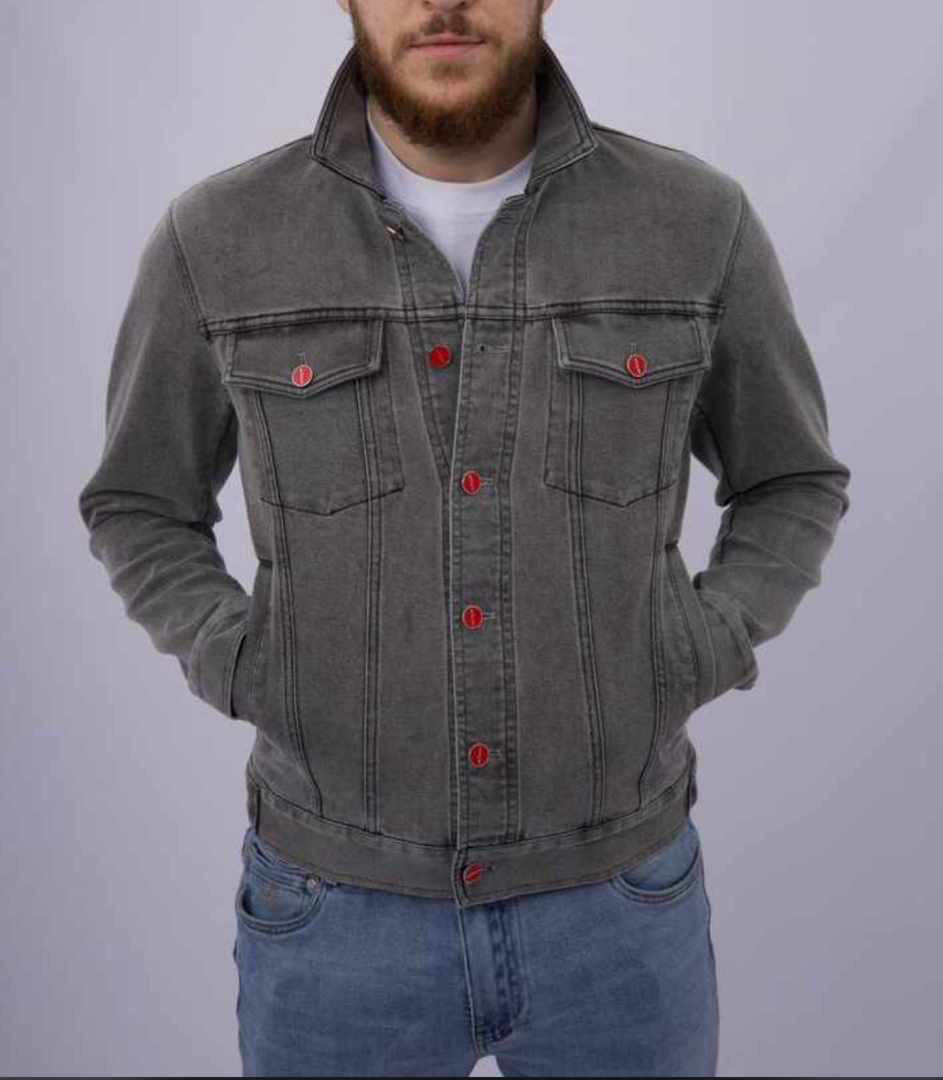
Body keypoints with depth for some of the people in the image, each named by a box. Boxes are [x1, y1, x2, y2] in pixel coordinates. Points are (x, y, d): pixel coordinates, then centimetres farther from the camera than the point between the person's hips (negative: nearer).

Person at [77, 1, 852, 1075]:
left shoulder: (696, 219, -9)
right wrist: (245, 681, -10)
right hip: (343, 907, 0)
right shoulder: (217, 240, -9)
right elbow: (140, 507, 7)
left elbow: (792, 484, 7)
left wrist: (695, 665, -10)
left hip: (614, 903, 1)